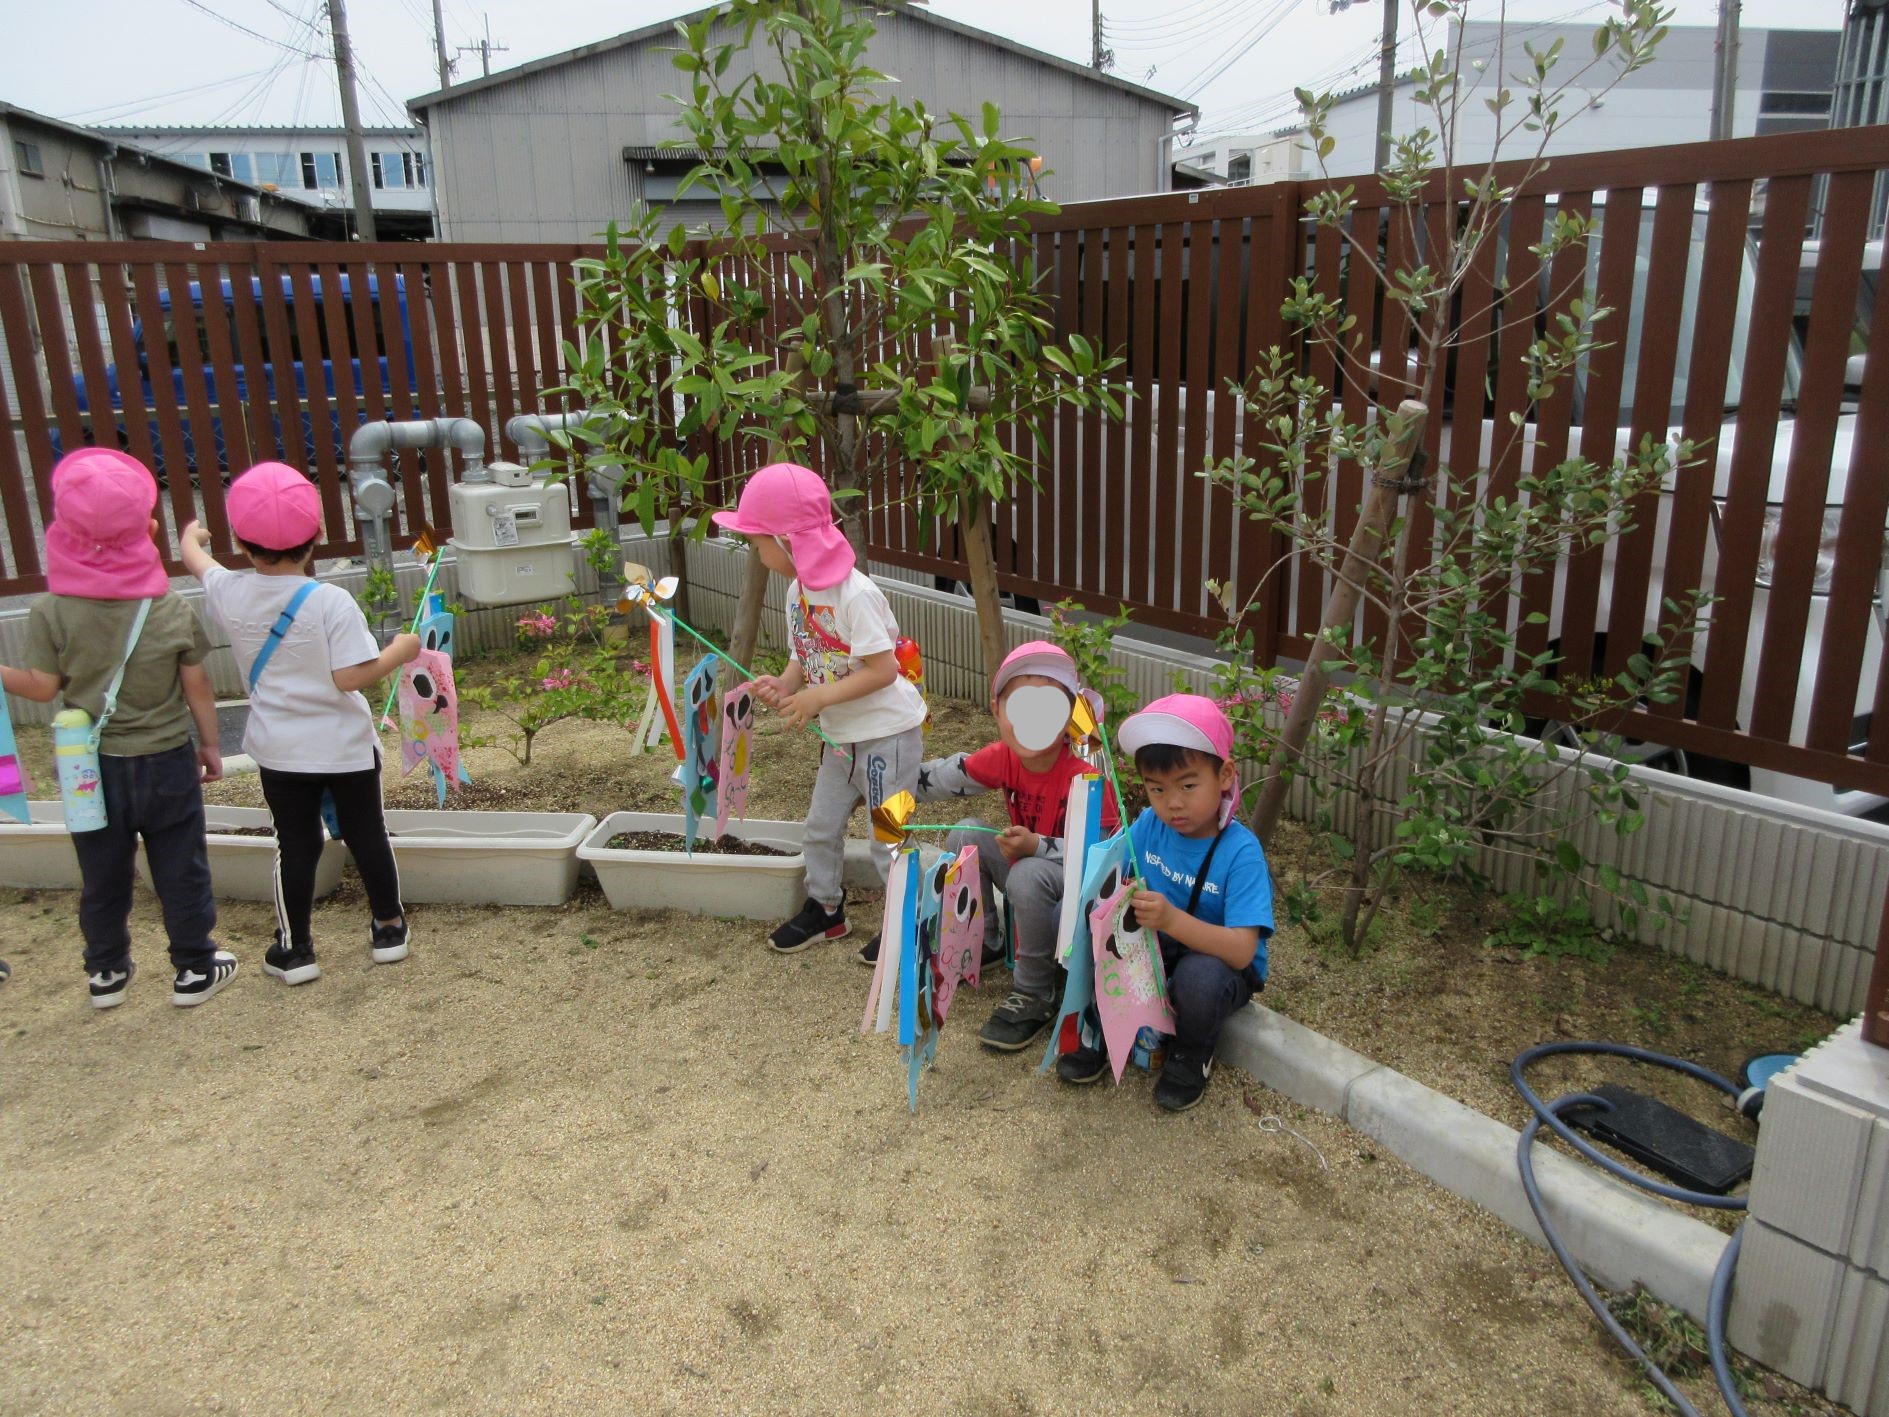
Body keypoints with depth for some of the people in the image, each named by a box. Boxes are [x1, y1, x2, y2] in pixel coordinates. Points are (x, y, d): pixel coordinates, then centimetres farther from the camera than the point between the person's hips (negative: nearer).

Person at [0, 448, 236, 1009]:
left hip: (89, 765, 1)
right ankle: (195, 969, 21)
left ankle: (106, 974, 30)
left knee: (101, 877, 16)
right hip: (166, 761, -1)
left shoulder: (51, 611, -12)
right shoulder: (171, 607, -11)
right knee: (180, 870, 11)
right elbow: (197, 685, -5)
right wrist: (210, 743, 7)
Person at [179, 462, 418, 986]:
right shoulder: (331, 602, -20)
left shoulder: (229, 595, -8)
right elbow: (350, 677, -23)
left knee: (295, 845, 13)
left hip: (279, 751, 2)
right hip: (344, 747, -2)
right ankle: (389, 928, 28)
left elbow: (196, 560, 16)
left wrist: (191, 535, 38)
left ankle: (295, 948, 22)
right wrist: (399, 651, -8)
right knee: (366, 835, 14)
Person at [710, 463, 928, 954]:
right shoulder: (798, 591, 1)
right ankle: (826, 909, 38)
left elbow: (882, 670, -26)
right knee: (821, 827, 18)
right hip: (841, 735, 9)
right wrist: (783, 684, -13)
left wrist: (818, 697, -28)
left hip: (887, 733, -9)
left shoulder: (854, 594, -26)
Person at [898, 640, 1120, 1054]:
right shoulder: (1003, 759, -11)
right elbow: (939, 778, 0)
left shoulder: (1083, 780, -30)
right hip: (1023, 862, 7)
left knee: (1028, 874, -36)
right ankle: (980, 942, 8)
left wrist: (1036, 846, -35)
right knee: (967, 834, -10)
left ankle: (1035, 997, -17)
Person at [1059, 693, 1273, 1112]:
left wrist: (1172, 920, -47)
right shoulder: (1149, 826, -10)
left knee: (1198, 977, -39)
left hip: (1219, 960, -5)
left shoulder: (1241, 851, -25)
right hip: (1155, 950, 5)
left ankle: (1191, 1056, -3)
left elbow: (1242, 950, -33)